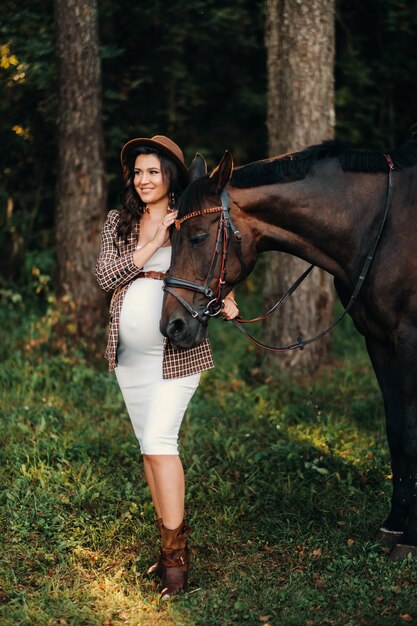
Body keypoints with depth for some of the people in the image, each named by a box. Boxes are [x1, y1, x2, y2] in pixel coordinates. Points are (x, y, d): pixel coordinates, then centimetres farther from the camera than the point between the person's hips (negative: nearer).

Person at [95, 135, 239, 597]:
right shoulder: (118, 222, 9)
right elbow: (103, 276, -2)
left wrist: (223, 302, -15)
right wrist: (147, 248, -13)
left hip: (177, 347, -5)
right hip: (129, 350, 5)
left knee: (160, 441, -13)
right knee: (148, 446, 10)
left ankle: (176, 553, -5)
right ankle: (169, 536, 23)